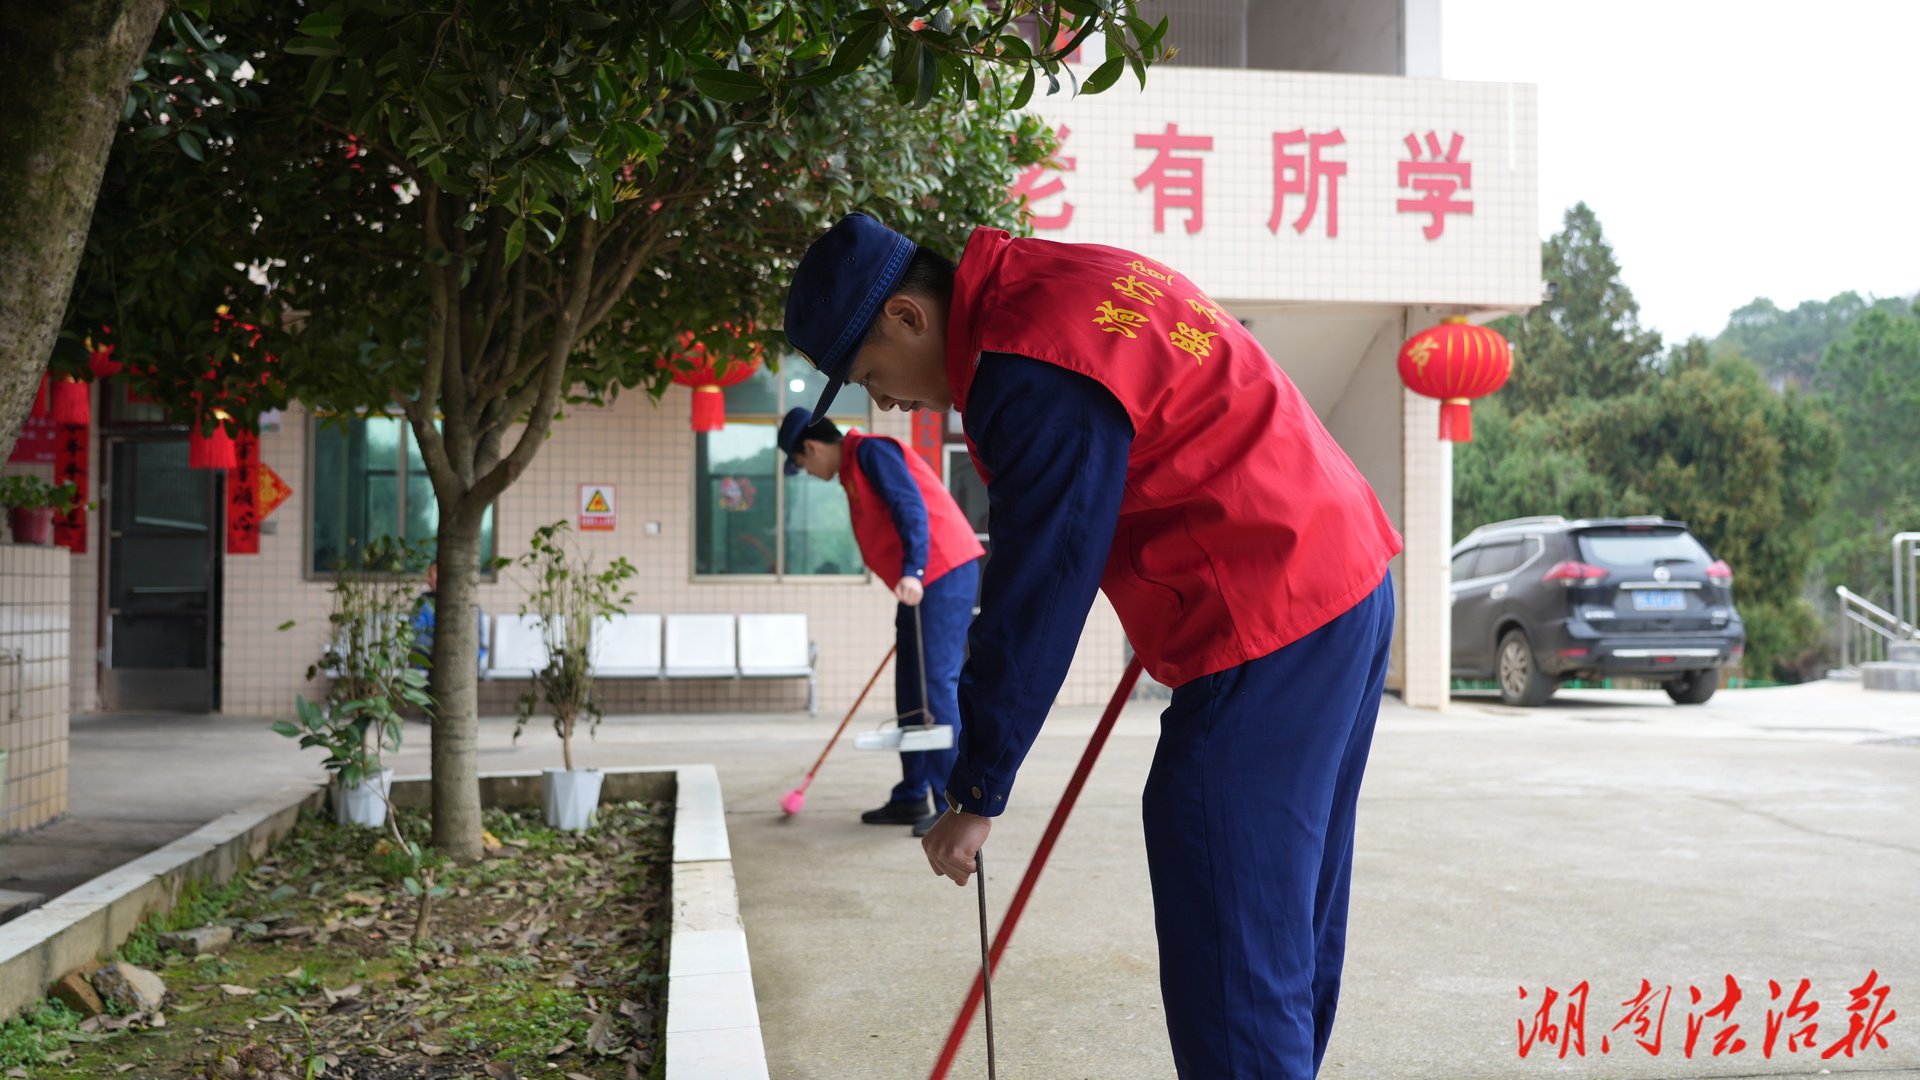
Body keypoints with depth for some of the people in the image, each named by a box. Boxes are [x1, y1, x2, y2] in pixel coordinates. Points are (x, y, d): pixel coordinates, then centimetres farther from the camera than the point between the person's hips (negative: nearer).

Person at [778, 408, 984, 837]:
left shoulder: (872, 451, -7)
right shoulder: (853, 469, 22)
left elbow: (911, 507, -20)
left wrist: (912, 571, -29)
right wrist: (909, 577, 28)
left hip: (944, 574, -11)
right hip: (919, 584, 11)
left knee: (936, 685, -13)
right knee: (911, 693, 12)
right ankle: (911, 798, 19)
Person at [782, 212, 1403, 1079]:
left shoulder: (1037, 371, -19)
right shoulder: (1071, 282, 13)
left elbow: (1037, 597, -17)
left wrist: (976, 793, -8)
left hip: (1268, 633, -11)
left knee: (1230, 957, -6)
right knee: (1289, 930, 18)